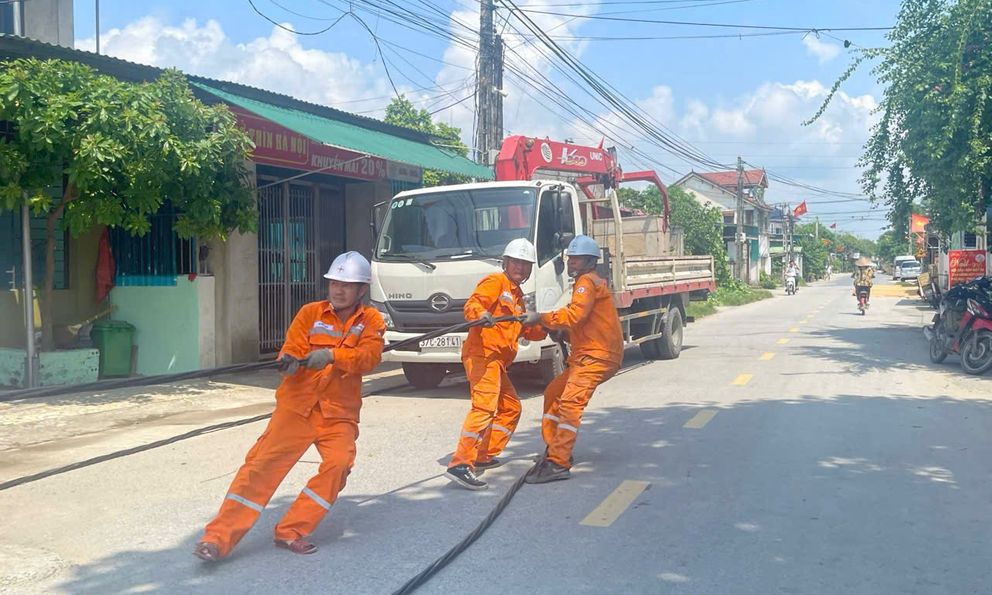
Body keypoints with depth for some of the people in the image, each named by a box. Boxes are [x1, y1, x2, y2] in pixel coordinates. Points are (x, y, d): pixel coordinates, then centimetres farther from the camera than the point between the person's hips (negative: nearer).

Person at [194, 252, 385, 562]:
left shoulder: (370, 320, 3)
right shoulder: (310, 313, 3)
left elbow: (369, 357, -15)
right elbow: (290, 351, -1)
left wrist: (332, 356, -32)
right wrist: (289, 363, -26)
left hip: (339, 412, 0)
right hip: (298, 405, 0)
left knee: (338, 463, -21)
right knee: (262, 463, -9)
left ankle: (291, 531, -6)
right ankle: (218, 538, -6)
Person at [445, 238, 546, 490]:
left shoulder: (517, 295, 25)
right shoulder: (495, 282, -3)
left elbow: (524, 329, 34)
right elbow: (471, 306, -18)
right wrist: (481, 315, -38)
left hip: (498, 360, 10)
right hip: (482, 353, -10)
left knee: (511, 408, 20)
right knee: (484, 406, -22)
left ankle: (484, 456, 27)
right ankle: (460, 465, -29)